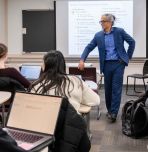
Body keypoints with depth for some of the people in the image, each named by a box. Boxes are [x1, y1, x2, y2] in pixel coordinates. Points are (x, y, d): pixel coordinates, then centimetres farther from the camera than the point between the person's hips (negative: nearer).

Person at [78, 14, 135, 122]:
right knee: (108, 88, 9)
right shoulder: (98, 35, 3)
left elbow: (132, 42, 4)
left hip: (119, 63, -3)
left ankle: (113, 113, -3)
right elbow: (89, 47, 1)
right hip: (107, 65, 3)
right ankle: (109, 110, 26)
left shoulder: (119, 32, -4)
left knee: (116, 88, -5)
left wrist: (128, 56, 3)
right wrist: (82, 60, -12)